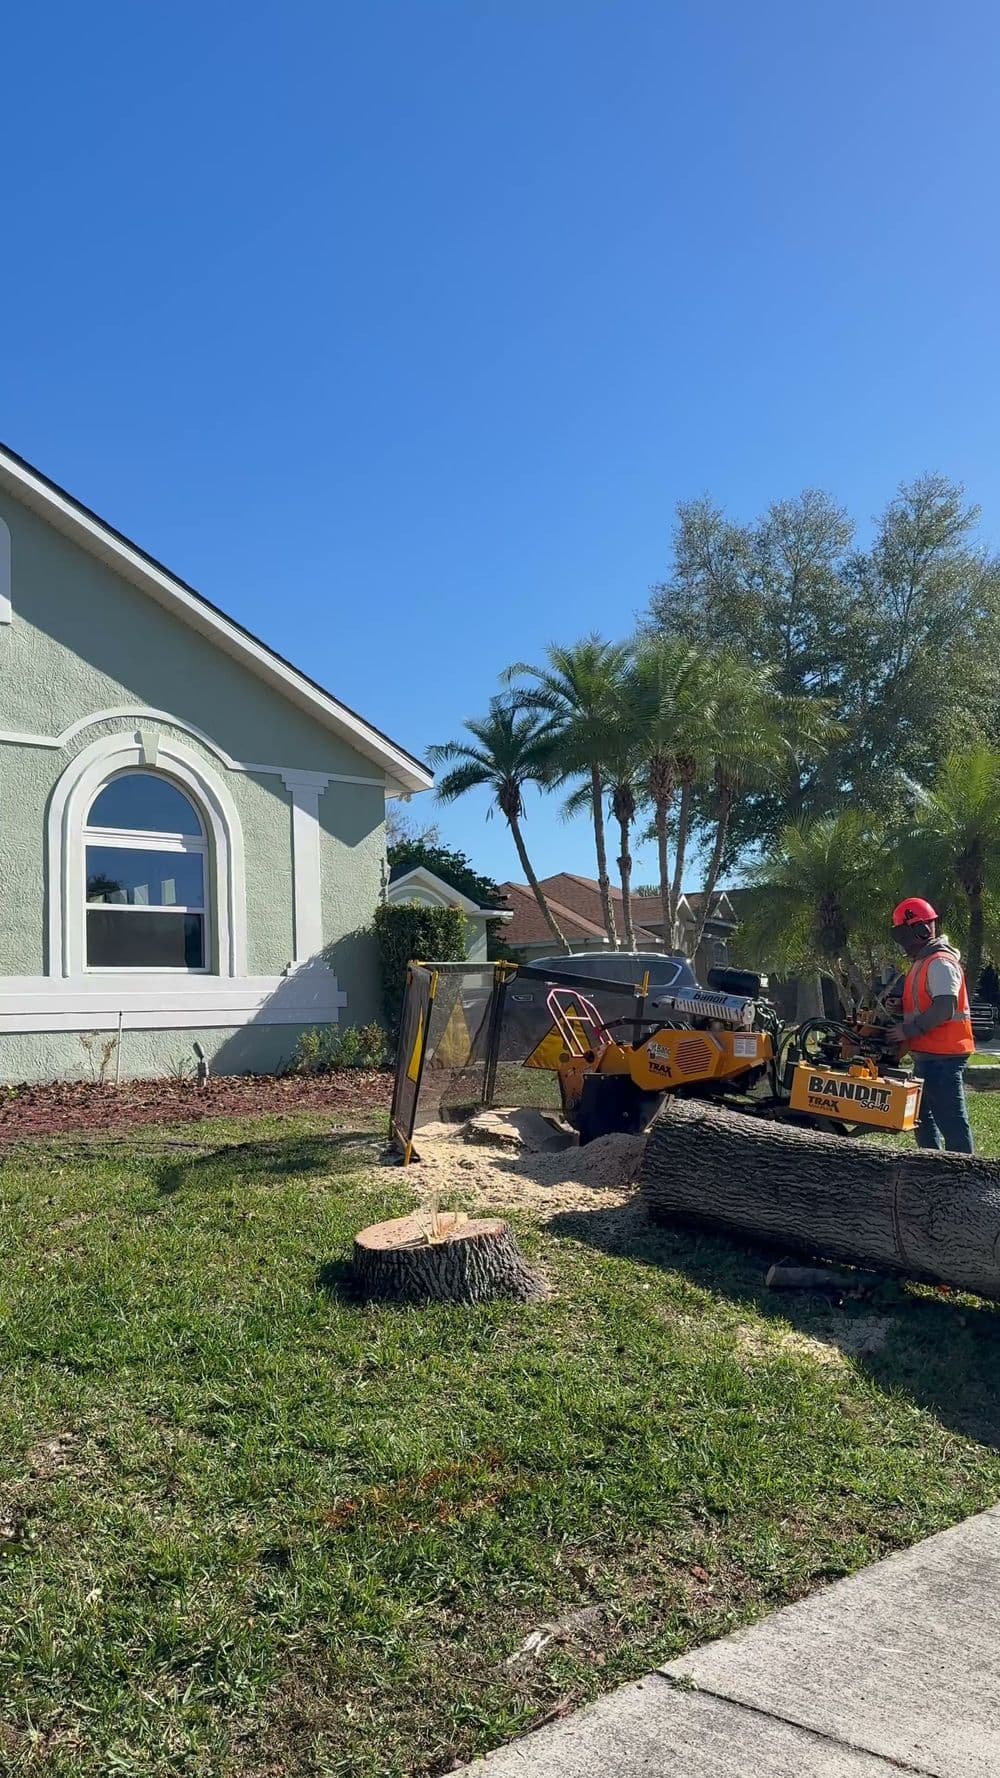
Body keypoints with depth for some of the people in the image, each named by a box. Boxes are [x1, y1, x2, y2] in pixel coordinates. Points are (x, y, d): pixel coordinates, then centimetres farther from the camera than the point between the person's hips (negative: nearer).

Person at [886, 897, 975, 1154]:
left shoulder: (940, 962, -16)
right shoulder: (922, 962, 17)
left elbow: (944, 1008, -27)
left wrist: (908, 1030, -22)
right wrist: (897, 1007, 9)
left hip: (943, 1056, -11)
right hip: (927, 1054, 11)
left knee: (951, 1118, -8)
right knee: (923, 1116, 19)